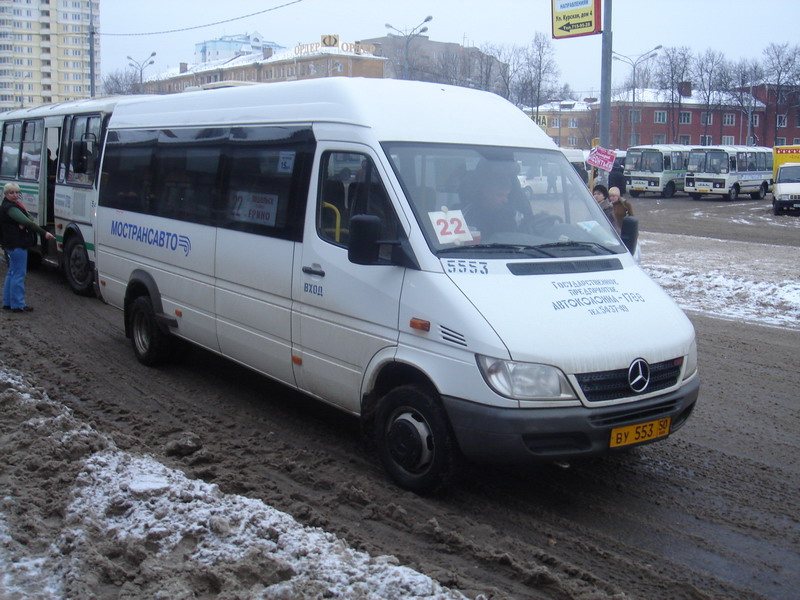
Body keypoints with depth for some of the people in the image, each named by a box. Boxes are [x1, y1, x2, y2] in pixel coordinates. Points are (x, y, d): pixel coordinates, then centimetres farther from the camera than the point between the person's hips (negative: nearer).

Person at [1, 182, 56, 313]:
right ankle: (18, 304, -4)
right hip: (17, 245, -11)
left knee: (12, 273, 16)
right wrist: (44, 233, -31)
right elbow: (27, 222, -25)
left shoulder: (13, 206, 15)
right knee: (19, 275, -7)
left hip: (12, 245, 11)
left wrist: (22, 224, -14)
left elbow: (24, 221, 11)